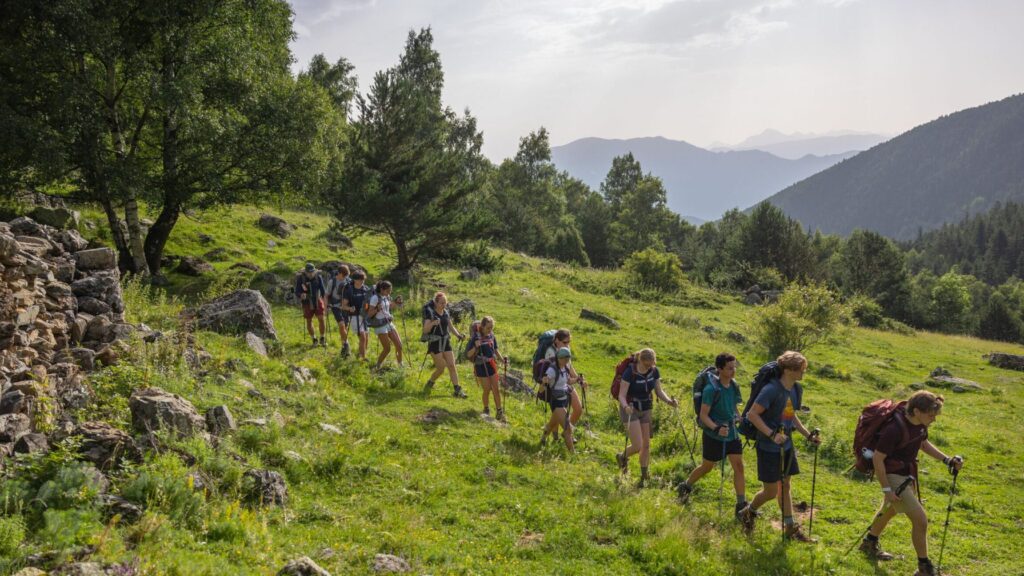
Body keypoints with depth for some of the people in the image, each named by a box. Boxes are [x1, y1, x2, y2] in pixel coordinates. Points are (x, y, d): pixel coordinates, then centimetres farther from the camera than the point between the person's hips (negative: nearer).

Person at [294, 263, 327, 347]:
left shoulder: (318, 277, -8)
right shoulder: (300, 278, -14)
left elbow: (322, 289, 2)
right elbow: (297, 292, -10)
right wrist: (301, 295, -31)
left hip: (317, 301, 1)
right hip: (307, 303, -1)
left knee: (321, 319, -6)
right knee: (309, 321, 8)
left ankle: (322, 338, 9)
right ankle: (313, 339, 25)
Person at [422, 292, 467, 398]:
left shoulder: (446, 313, 6)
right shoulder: (430, 313, -12)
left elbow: (451, 327, 16)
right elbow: (425, 330, -19)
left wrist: (458, 334, -2)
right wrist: (432, 323, -37)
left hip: (446, 342, 5)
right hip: (434, 343, -5)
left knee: (451, 365, -3)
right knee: (441, 368, -6)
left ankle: (457, 390, 0)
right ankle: (430, 383, 20)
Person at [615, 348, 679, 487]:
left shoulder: (654, 371, -8)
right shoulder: (630, 372, -23)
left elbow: (659, 391, 0)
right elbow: (622, 395, -22)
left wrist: (669, 401, -19)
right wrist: (625, 406, -42)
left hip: (646, 409, 5)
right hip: (631, 410, -5)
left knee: (646, 444, 9)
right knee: (637, 446, -11)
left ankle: (644, 476, 24)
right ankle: (622, 457, 22)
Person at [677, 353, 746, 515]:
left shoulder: (734, 386, 1)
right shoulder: (711, 389, -20)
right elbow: (703, 415, -20)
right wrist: (716, 428, -33)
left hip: (732, 433, 5)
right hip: (714, 435, -5)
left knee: (739, 466, -3)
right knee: (707, 467, 11)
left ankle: (741, 504, 3)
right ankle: (685, 487, 36)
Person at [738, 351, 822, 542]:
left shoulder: (796, 390, 4)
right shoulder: (772, 389, -22)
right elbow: (752, 414, -22)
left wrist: (808, 435, 10)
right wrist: (771, 434, -29)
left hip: (786, 445, 8)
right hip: (768, 447, -8)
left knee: (785, 487, 15)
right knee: (771, 492, 1)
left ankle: (791, 528, 23)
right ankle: (748, 513, 27)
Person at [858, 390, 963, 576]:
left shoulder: (920, 424, -7)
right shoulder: (895, 429, -32)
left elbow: (923, 443, 14)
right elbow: (877, 459, -27)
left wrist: (946, 459, 3)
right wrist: (886, 490, -25)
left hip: (907, 474, 9)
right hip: (893, 477, -9)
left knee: (890, 510, 29)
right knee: (920, 520, -11)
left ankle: (870, 544, 54)